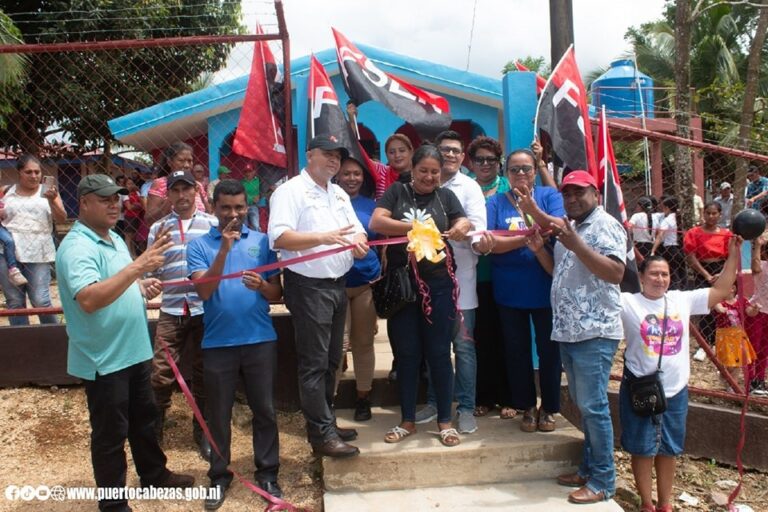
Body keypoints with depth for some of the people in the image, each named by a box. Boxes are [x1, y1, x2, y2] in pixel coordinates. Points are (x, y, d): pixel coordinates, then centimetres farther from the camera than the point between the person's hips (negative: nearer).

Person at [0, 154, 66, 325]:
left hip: (38, 254, -2)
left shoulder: (47, 191, 6)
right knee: (14, 302, 5)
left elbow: (62, 219, -3)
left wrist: (52, 200, -20)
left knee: (40, 301, -6)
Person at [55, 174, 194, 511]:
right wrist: (137, 266, -41)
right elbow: (89, 299, -36)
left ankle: (154, 474, 42)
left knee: (144, 419, 23)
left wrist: (144, 286, 1)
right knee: (110, 433, 6)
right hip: (103, 359, -9)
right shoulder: (77, 247, -21)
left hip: (133, 350, 9)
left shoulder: (114, 238, 9)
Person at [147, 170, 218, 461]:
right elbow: (152, 273, 8)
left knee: (204, 374, 10)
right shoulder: (158, 228, 8)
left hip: (205, 310, -1)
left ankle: (203, 433, 25)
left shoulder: (211, 224, 3)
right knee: (160, 375, 1)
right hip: (171, 312, 1)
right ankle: (154, 433, 18)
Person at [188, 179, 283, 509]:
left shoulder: (262, 241, 4)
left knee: (264, 410, 8)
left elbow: (278, 293, 5)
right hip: (218, 343, -1)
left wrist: (262, 285, -18)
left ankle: (267, 473, 23)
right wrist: (224, 250, -22)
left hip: (260, 340, 1)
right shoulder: (199, 245, 0)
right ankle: (219, 476, 26)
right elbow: (204, 291, -13)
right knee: (218, 413, 11)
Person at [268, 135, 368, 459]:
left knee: (331, 360, 15)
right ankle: (322, 434, 6)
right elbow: (279, 238, -19)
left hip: (337, 285, 8)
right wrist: (324, 238, -28)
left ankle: (326, 422, 28)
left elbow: (357, 230, 15)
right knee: (314, 363, -3)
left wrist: (360, 243, -8)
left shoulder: (339, 194, 17)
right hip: (309, 286, -8)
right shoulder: (290, 191, -7)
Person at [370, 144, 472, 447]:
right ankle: (407, 420, 20)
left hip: (438, 283, 0)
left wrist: (461, 228, -24)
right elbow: (376, 222, -8)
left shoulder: (445, 196, 9)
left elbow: (464, 223, 0)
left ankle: (445, 420, 17)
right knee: (406, 353, 8)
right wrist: (413, 227, -20)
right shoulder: (396, 192, 5)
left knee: (439, 352, 5)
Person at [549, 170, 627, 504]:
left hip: (595, 332, -9)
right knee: (581, 404, 14)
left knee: (593, 406, -5)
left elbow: (615, 273, -20)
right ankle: (588, 469, 25)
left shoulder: (605, 226, -8)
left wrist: (575, 244, -25)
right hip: (568, 331, 9)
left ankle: (603, 481, 6)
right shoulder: (569, 229, 19)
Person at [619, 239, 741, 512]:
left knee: (668, 449, 17)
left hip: (675, 390, 4)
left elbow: (720, 291, 9)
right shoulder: (628, 302, -8)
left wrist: (733, 255, 4)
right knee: (643, 449, 6)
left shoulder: (682, 300, 4)